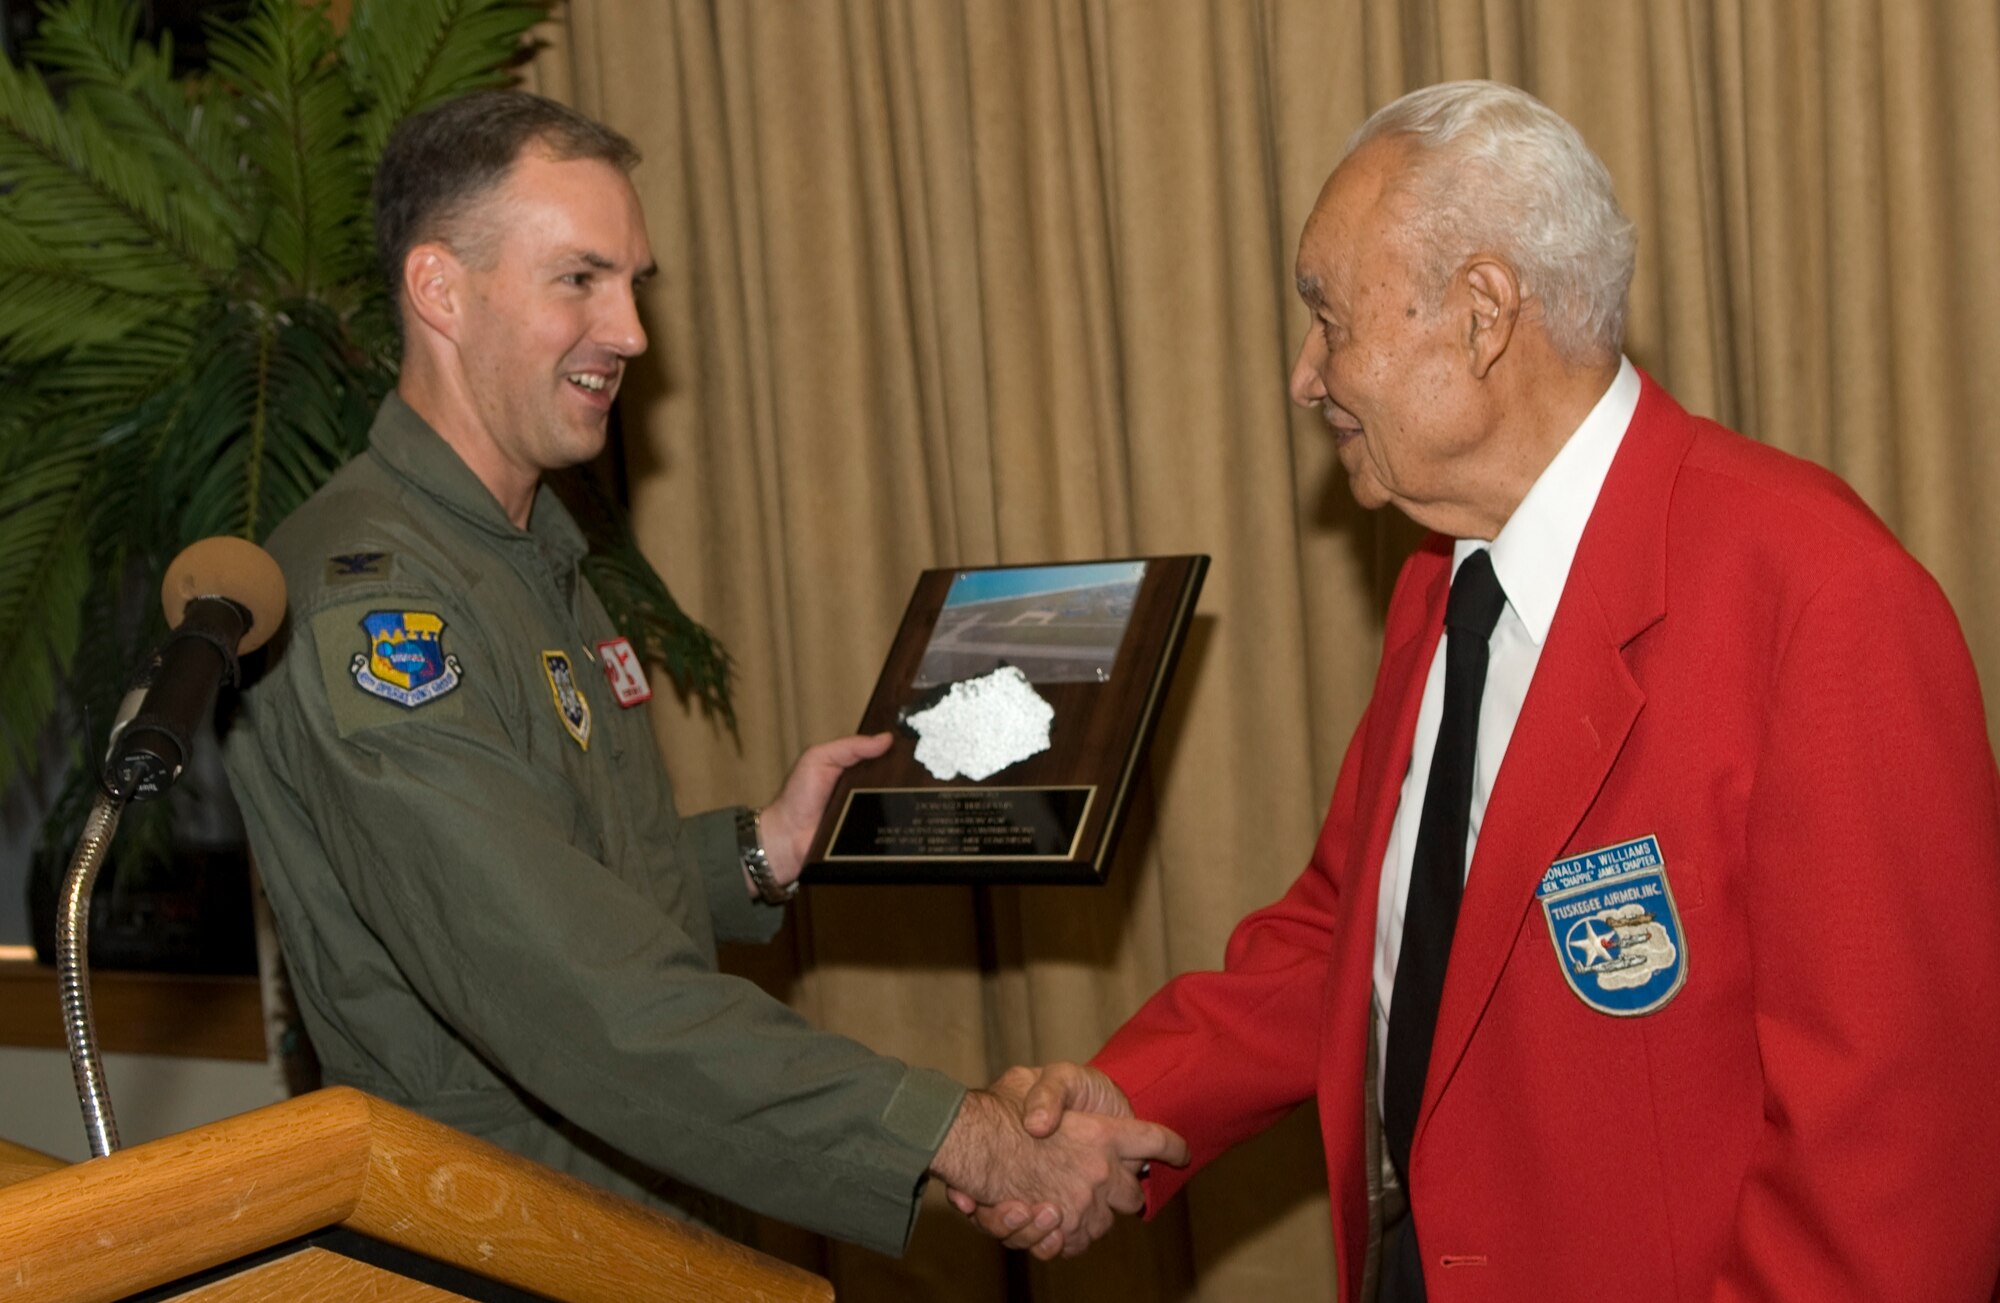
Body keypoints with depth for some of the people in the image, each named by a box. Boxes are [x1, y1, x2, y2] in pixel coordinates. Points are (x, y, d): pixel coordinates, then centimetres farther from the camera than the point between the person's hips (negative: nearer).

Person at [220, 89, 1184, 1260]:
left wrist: (764, 851, 3)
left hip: (656, 1222, 8)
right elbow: (586, 1006, -28)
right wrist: (965, 1138, -28)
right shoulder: (364, 603, -19)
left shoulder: (532, 553, 12)